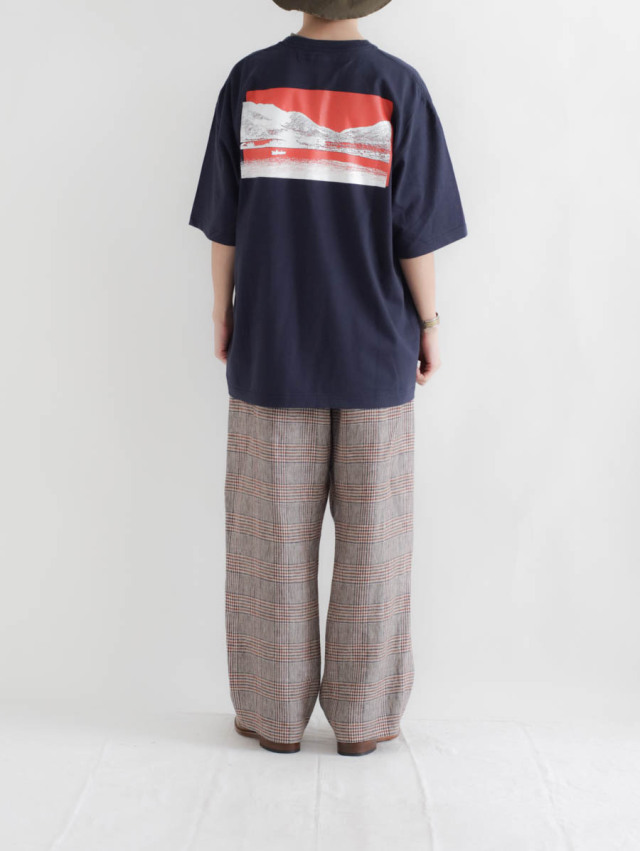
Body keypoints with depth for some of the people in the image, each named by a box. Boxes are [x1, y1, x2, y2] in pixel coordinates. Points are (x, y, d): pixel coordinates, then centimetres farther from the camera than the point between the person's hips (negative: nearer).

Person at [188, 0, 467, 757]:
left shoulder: (249, 79, -3)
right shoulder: (399, 86, -6)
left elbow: (223, 223, -1)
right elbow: (416, 230, -7)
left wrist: (221, 316, 10)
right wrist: (428, 323, 5)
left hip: (273, 349, 1)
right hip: (374, 353, -1)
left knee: (273, 536, 9)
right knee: (371, 538, 9)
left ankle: (275, 712, 18)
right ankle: (361, 716, 17)